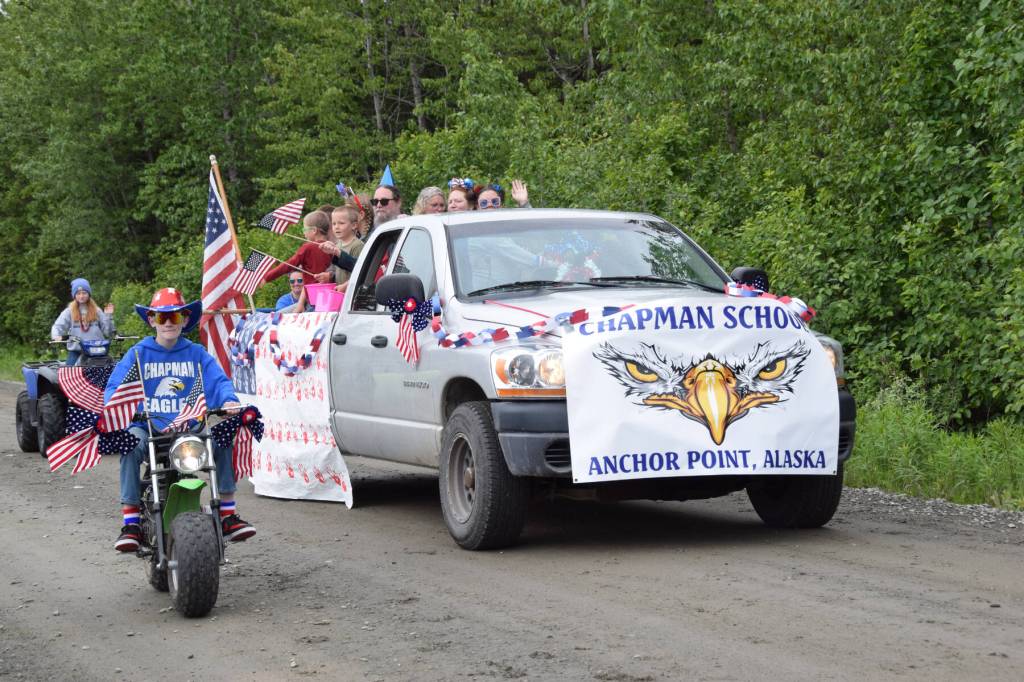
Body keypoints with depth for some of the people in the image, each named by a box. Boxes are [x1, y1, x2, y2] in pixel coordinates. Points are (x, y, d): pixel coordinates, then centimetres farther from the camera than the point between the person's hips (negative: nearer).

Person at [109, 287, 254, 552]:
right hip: (148, 427, -1)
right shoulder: (138, 354, 9)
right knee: (131, 446, -34)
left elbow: (218, 381, 1)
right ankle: (130, 522, -31)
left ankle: (228, 515, -13)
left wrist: (229, 400, -23)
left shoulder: (197, 353, 12)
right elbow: (115, 386, 0)